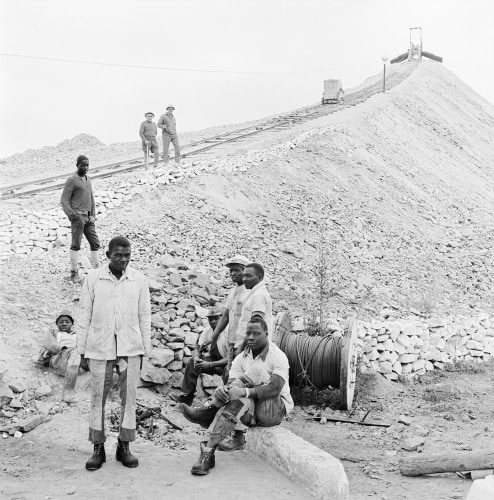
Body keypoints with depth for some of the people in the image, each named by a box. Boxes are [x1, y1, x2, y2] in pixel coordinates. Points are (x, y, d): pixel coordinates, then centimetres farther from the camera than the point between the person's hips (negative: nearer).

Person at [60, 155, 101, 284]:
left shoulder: (88, 180, 18)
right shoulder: (72, 180, -4)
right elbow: (64, 200, -8)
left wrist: (93, 214, 16)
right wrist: (71, 213, -21)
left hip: (88, 218, 7)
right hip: (78, 217, -7)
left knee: (95, 243, 6)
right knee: (76, 244, -6)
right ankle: (74, 273, -1)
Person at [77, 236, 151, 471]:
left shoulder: (139, 280, 1)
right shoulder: (93, 279, -2)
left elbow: (144, 316, 5)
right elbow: (84, 315, 2)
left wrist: (144, 350, 5)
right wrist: (82, 350, 2)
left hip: (130, 348, 1)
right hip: (100, 348, -1)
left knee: (129, 397, 5)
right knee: (98, 397, 5)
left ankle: (124, 446, 17)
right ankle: (98, 448, 16)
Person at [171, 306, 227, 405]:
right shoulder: (207, 330, 2)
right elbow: (197, 349, 2)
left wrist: (210, 364, -33)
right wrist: (196, 358, -23)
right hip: (212, 361, 6)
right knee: (193, 362, -17)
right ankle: (186, 397, -15)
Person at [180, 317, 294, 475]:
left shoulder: (278, 357, -11)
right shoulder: (241, 358, 5)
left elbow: (275, 388, -26)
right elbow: (231, 383, -9)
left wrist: (244, 391, -40)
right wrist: (223, 390, -36)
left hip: (276, 408, -4)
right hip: (251, 410, 4)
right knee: (237, 403, -32)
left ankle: (207, 412, -30)